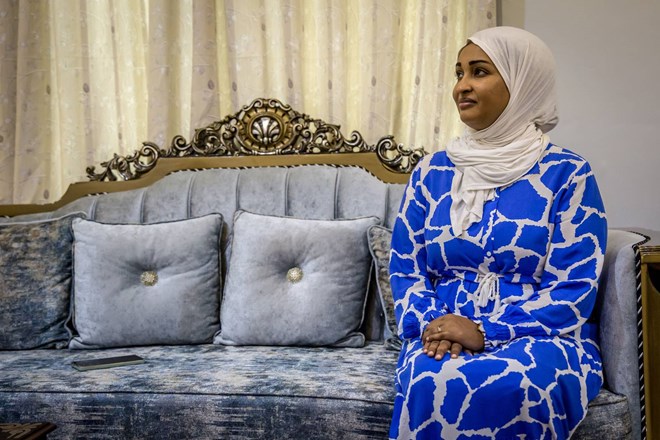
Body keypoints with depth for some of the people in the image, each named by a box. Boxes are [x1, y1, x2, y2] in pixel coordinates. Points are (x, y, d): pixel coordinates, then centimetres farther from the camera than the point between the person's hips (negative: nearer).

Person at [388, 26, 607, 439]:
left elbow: (574, 289, -7)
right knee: (430, 384, -33)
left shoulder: (568, 173, -2)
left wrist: (486, 332, -19)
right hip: (445, 335, 2)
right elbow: (406, 269, 9)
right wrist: (432, 326, -12)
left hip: (544, 339, -2)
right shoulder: (432, 172, 9)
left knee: (497, 387, -36)